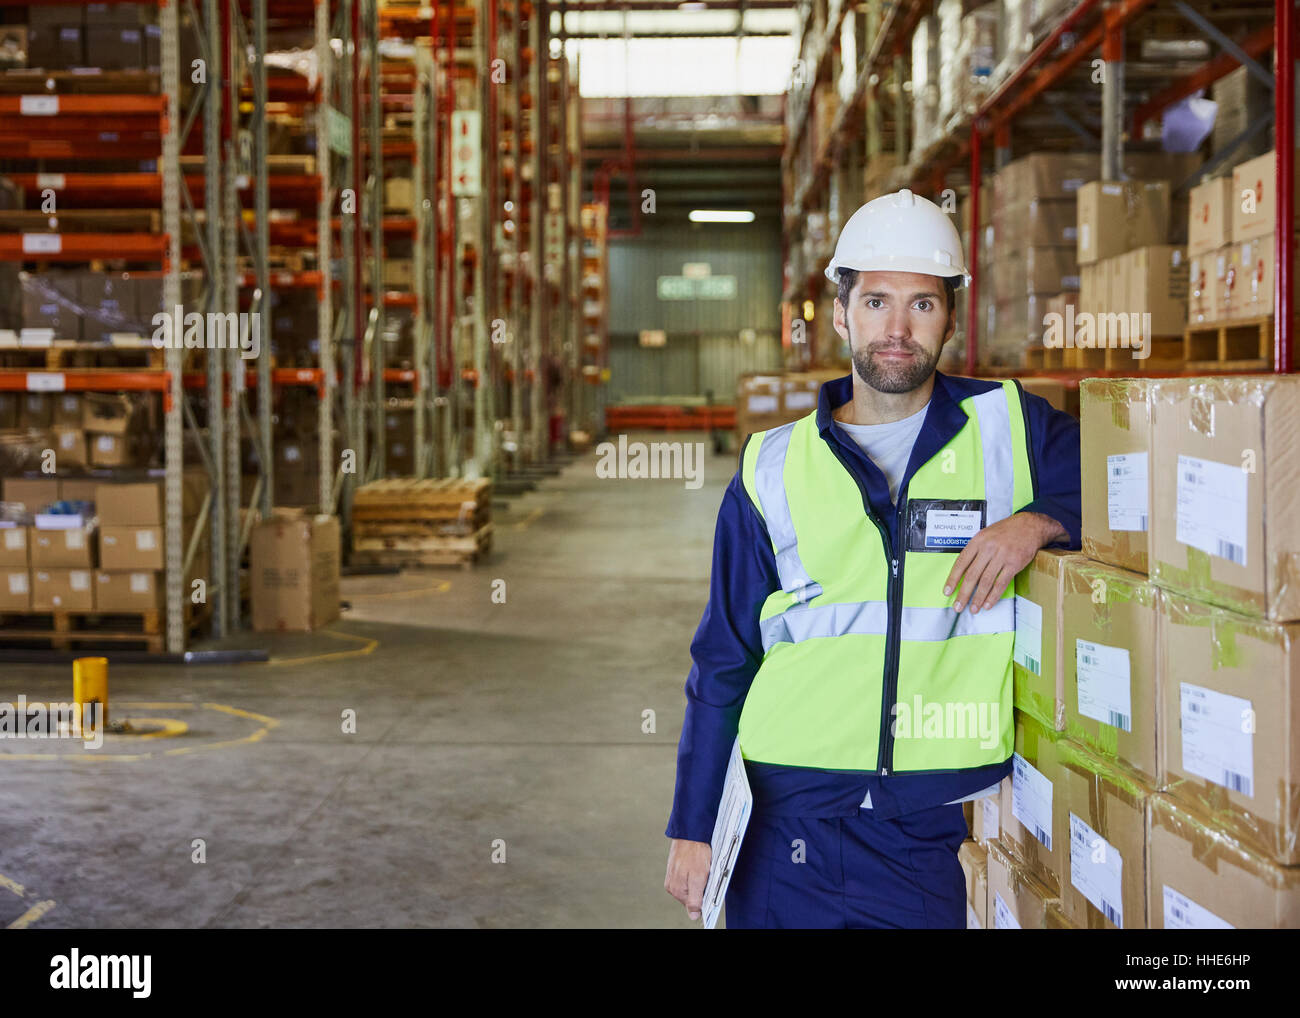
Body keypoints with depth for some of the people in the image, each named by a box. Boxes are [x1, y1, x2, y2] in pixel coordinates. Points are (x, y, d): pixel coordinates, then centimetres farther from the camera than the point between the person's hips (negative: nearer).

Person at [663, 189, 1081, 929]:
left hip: (933, 838, -1)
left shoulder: (1009, 429, 3)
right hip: (787, 825, 1)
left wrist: (1042, 519, -11)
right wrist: (693, 828, 7)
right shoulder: (774, 469, 6)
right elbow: (722, 660, 9)